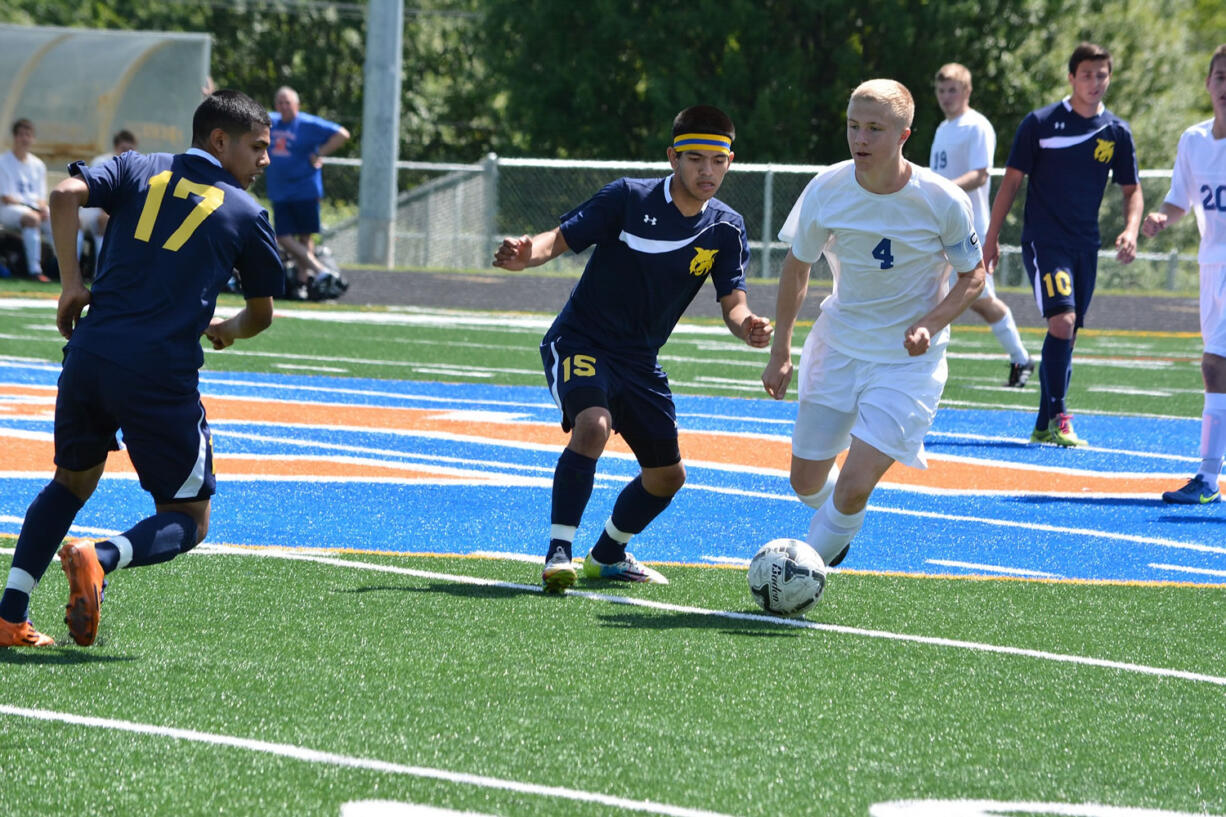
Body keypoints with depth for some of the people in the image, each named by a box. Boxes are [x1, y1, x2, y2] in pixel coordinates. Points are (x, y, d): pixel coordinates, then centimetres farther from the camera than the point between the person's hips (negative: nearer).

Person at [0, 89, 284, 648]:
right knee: (188, 520, 9)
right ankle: (99, 559, -23)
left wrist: (70, 282, 3)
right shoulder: (247, 215, 9)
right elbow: (261, 314, 20)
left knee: (72, 482, 26)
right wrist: (227, 330, 42)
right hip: (162, 374, -4)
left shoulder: (138, 171, 14)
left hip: (90, 352, 4)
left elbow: (66, 194, -5)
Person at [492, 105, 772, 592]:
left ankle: (607, 556, 37)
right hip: (579, 343, -6)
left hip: (639, 362, 6)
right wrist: (526, 254, -39)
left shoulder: (726, 229, -2)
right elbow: (561, 238, -16)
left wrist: (746, 326, -32)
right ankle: (558, 552, -28)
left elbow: (733, 303, -8)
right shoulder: (629, 199, -14)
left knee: (667, 475, 13)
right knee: (593, 425, -33)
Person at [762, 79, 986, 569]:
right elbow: (797, 266, 4)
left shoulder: (943, 202, -19)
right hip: (837, 348, 3)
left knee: (854, 487, -17)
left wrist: (929, 325, -20)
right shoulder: (827, 190, -12)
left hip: (908, 360, -3)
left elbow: (973, 276, -3)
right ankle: (838, 529, 43)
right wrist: (780, 353, 6)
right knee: (807, 481, 9)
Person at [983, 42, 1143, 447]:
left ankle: (1044, 426, 15)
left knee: (1067, 334, 6)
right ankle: (1057, 416, -13)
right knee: (1062, 321, -21)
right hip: (1043, 241, -4)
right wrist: (991, 238, -1)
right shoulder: (1039, 123, -4)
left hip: (1085, 246, 4)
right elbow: (1011, 181, 1)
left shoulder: (1117, 132, 5)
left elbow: (1131, 189, 12)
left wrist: (1130, 231, -7)